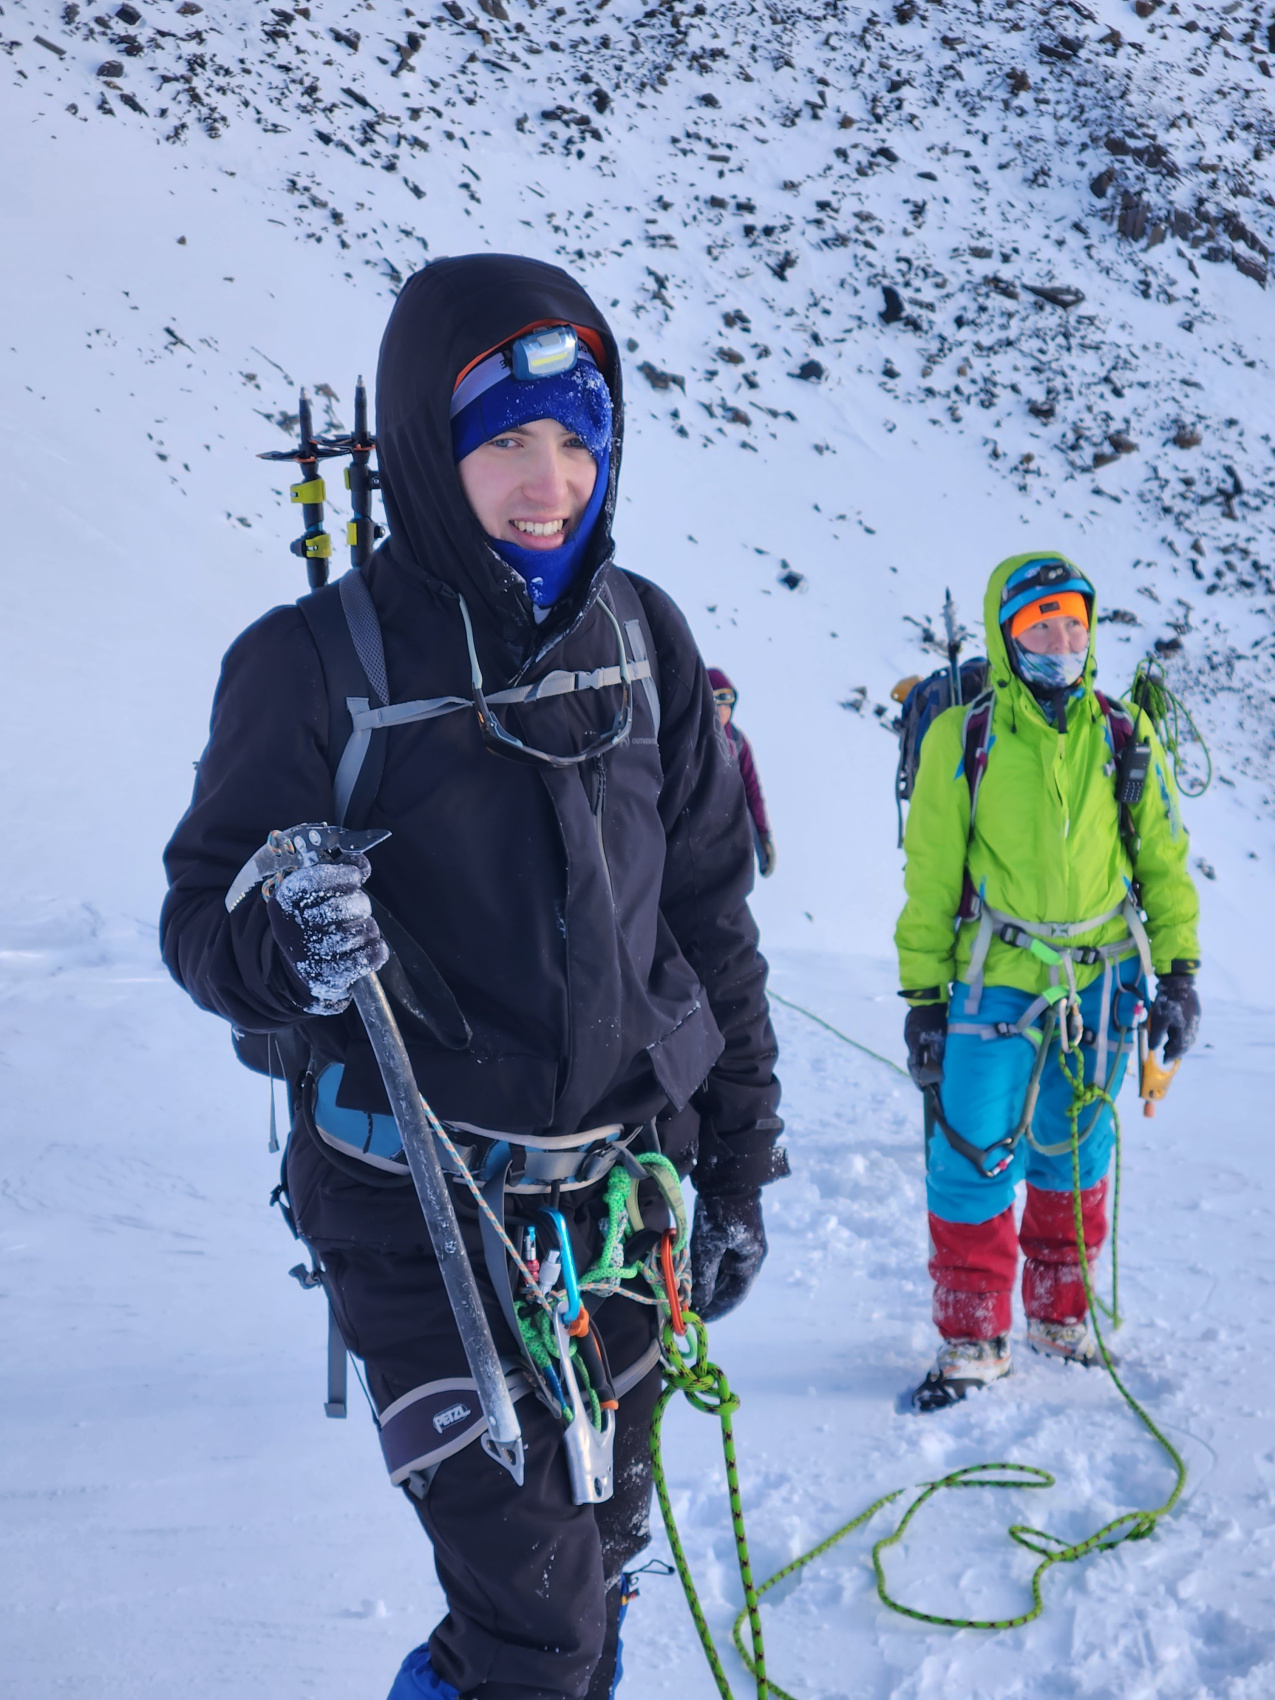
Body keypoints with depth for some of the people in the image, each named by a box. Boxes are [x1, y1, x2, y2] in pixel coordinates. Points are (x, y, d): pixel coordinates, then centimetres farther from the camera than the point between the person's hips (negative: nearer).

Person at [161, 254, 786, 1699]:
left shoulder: (642, 638, 3)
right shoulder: (319, 660, -10)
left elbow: (711, 919, 9)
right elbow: (201, 912, -5)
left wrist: (737, 1166, 9)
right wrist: (282, 948, -29)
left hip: (623, 1191, 5)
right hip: (423, 1215, -4)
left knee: (601, 1560, 18)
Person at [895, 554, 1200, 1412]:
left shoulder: (1126, 739, 4)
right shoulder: (961, 740, -3)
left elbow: (1163, 859, 10)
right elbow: (931, 877, 1)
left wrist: (1179, 972, 3)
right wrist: (923, 995, 0)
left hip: (1100, 987, 2)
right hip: (994, 983, -2)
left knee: (1074, 1158, 12)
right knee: (972, 1159, -4)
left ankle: (1061, 1314, 32)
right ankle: (973, 1338, 12)